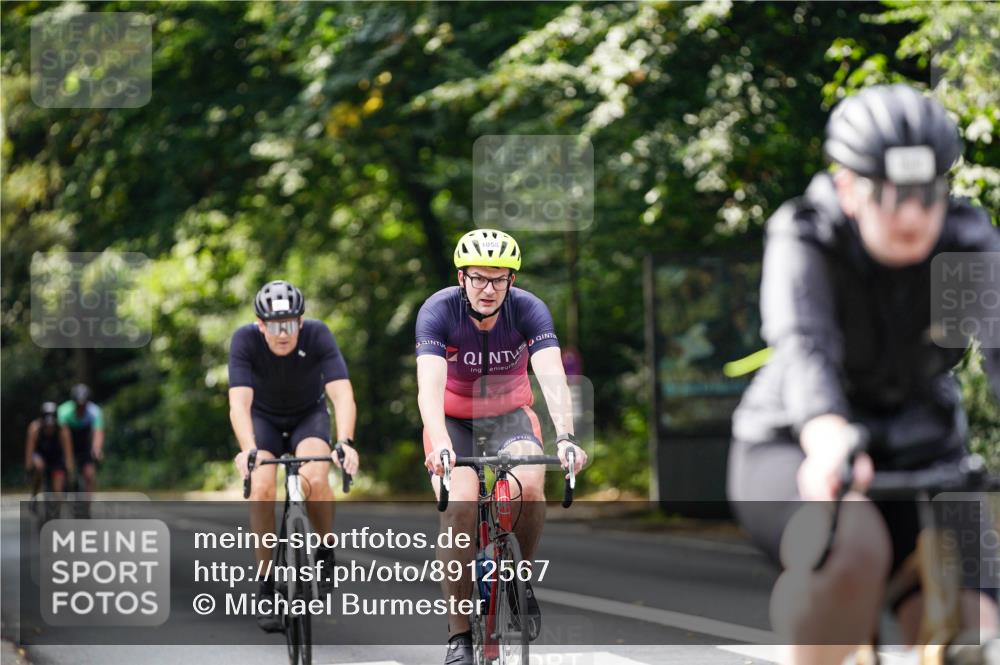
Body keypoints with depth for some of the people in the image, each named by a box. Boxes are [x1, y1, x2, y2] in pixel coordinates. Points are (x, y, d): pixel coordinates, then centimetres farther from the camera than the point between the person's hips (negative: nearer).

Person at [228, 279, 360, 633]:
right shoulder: (245, 340, -28)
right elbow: (239, 403, -37)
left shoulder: (318, 335, -28)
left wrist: (345, 442, -53)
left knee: (315, 480, -30)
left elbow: (342, 394, -36)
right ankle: (268, 588, -13)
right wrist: (248, 450, -55)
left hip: (309, 415, 0)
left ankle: (325, 550, -1)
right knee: (262, 488, -25)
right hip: (264, 419, 1)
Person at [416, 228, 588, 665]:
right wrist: (440, 443, -54)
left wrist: (565, 438, -50)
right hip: (453, 419, -1)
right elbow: (429, 385, -37)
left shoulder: (529, 310, -22)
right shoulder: (438, 311, -25)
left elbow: (552, 378, -34)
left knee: (530, 486, -29)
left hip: (510, 415, 1)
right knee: (460, 507, -23)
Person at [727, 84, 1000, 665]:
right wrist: (828, 441, -59)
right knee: (852, 548, -37)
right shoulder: (805, 240, -19)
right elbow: (803, 349, -36)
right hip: (794, 451, -3)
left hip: (920, 457, 3)